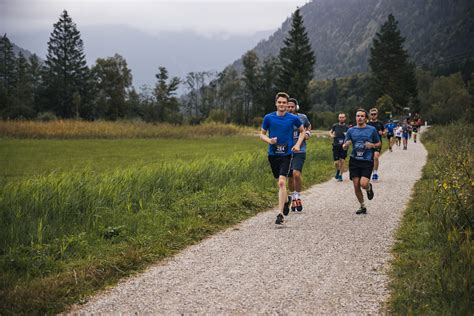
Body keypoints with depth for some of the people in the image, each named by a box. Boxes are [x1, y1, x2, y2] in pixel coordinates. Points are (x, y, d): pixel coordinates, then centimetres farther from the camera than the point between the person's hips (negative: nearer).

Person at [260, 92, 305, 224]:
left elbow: (302, 131, 14)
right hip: (273, 154, 3)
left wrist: (298, 144, -1)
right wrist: (269, 140, -13)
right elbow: (262, 134, 8)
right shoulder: (268, 117, 0)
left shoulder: (293, 118, -2)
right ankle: (286, 199, 47)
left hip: (286, 154, -3)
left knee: (282, 182, -16)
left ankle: (280, 214, -16)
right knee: (280, 182, 16)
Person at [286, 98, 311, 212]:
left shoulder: (302, 117, 1)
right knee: (290, 178, 10)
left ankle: (298, 197, -1)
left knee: (296, 174, -20)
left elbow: (308, 126, 23)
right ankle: (293, 198, 30)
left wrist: (308, 133, 5)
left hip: (300, 151, -2)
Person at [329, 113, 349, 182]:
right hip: (336, 146, 1)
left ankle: (340, 176, 11)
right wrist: (331, 135, -2)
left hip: (343, 146, -1)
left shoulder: (347, 128, -2)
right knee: (336, 162, -3)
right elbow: (330, 132, 19)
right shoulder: (335, 126, 2)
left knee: (342, 161, -4)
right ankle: (338, 171, 29)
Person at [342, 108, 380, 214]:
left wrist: (372, 145, -11)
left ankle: (369, 188, 21)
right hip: (354, 161, 3)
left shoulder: (372, 130, 0)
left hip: (367, 161, -3)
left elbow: (378, 143, 11)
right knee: (356, 186, 1)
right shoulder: (351, 130, 5)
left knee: (363, 184, -18)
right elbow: (344, 147, 10)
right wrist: (346, 144, -14)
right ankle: (363, 207, 21)